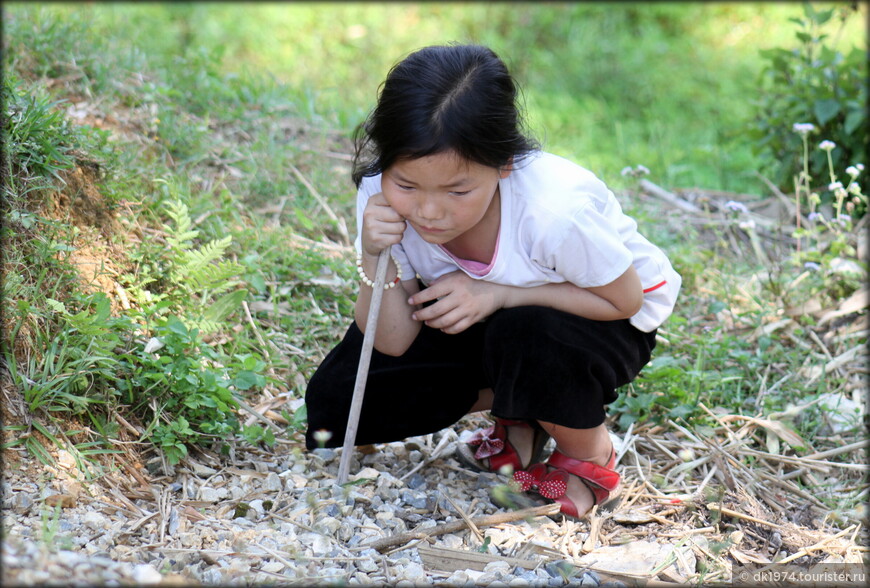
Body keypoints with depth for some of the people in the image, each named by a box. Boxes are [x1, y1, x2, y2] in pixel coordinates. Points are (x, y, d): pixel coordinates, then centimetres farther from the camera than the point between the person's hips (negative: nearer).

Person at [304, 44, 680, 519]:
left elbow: (624, 300, -21)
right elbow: (394, 342, -18)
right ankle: (520, 413, 6)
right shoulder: (384, 196, -24)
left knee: (526, 336, -38)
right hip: (487, 318, 4)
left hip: (603, 322, -4)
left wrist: (500, 294, -33)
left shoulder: (555, 211, -38)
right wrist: (375, 260, -38)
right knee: (337, 395, -12)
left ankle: (588, 455, -5)